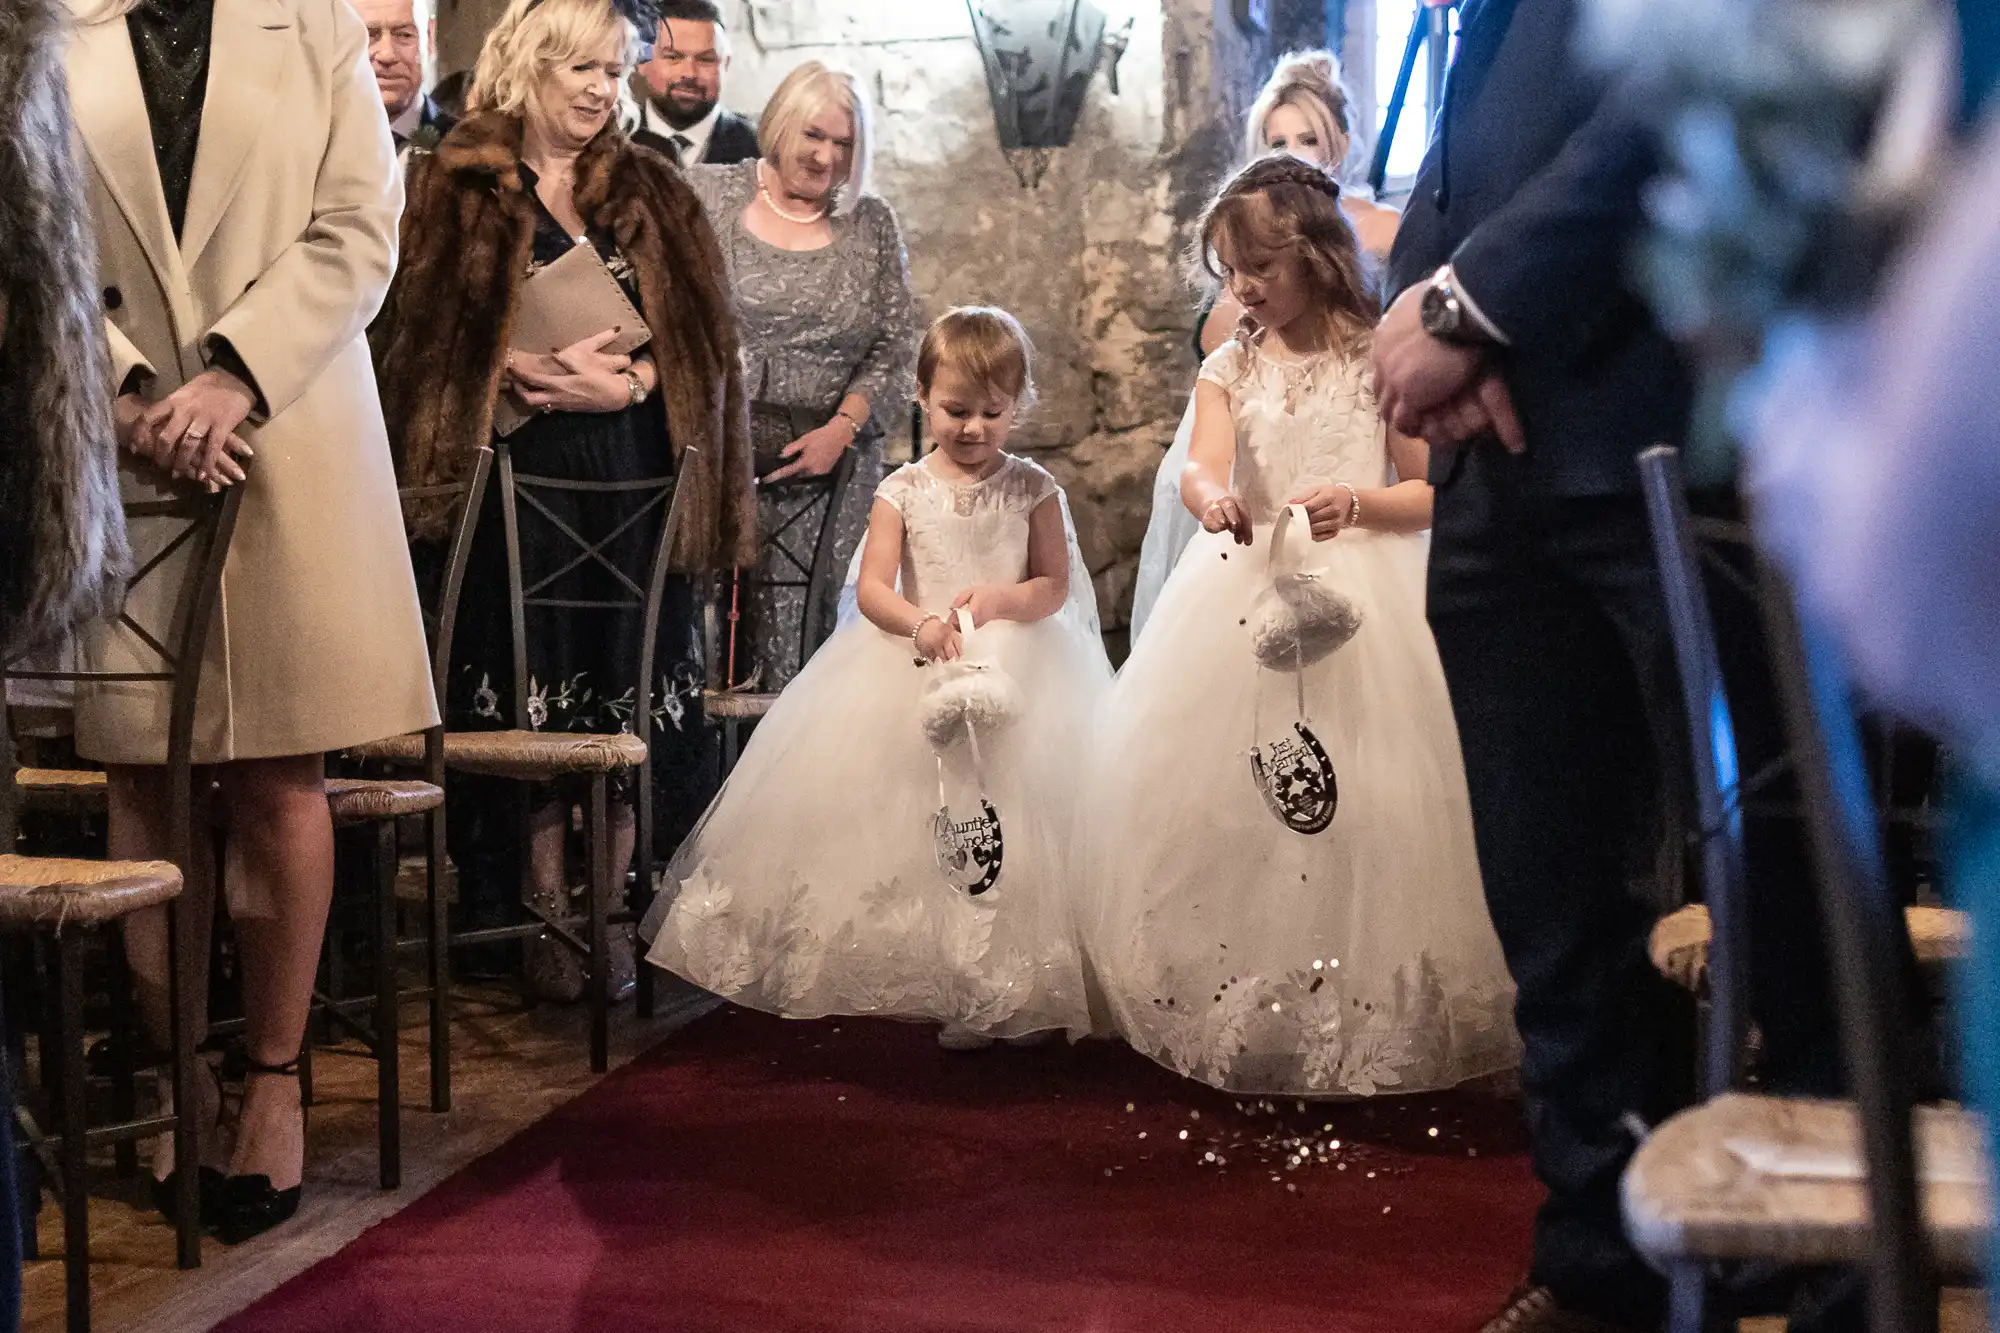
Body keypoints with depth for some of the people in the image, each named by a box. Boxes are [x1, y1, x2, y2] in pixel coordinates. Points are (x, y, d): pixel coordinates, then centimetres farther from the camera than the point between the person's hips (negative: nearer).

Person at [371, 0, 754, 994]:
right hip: (519, 474, -2)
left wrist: (623, 384, -10)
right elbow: (426, 332, -1)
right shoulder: (456, 187, 6)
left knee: (630, 688, 2)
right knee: (529, 686, -2)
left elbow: (700, 333, 7)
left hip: (634, 478, 3)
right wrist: (524, 369, -16)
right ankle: (546, 920, 7)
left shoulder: (652, 193, 14)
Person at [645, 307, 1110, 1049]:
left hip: (1013, 665, -1)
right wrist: (919, 623, -25)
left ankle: (996, 992, 0)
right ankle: (911, 975, 9)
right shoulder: (903, 492, 3)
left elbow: (1056, 587, 2)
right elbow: (871, 588, -5)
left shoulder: (1032, 490, 4)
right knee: (904, 825, -3)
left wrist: (998, 598, -17)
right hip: (913, 666, 1)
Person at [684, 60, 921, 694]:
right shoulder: (708, 195, 6)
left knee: (795, 648, -4)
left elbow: (897, 344, 7)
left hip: (822, 460, 1)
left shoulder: (872, 225, 10)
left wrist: (841, 429, -6)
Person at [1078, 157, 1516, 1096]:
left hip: (1361, 593, -3)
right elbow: (1201, 465, -10)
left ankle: (1364, 1013, 6)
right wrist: (1212, 498, -33)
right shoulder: (1230, 368, 8)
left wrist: (1359, 504, -19)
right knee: (1219, 806, 1)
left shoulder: (1380, 361, 0)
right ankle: (1232, 1007, 14)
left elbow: (1433, 493, 0)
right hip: (1244, 596, 3)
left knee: (1365, 803, -7)